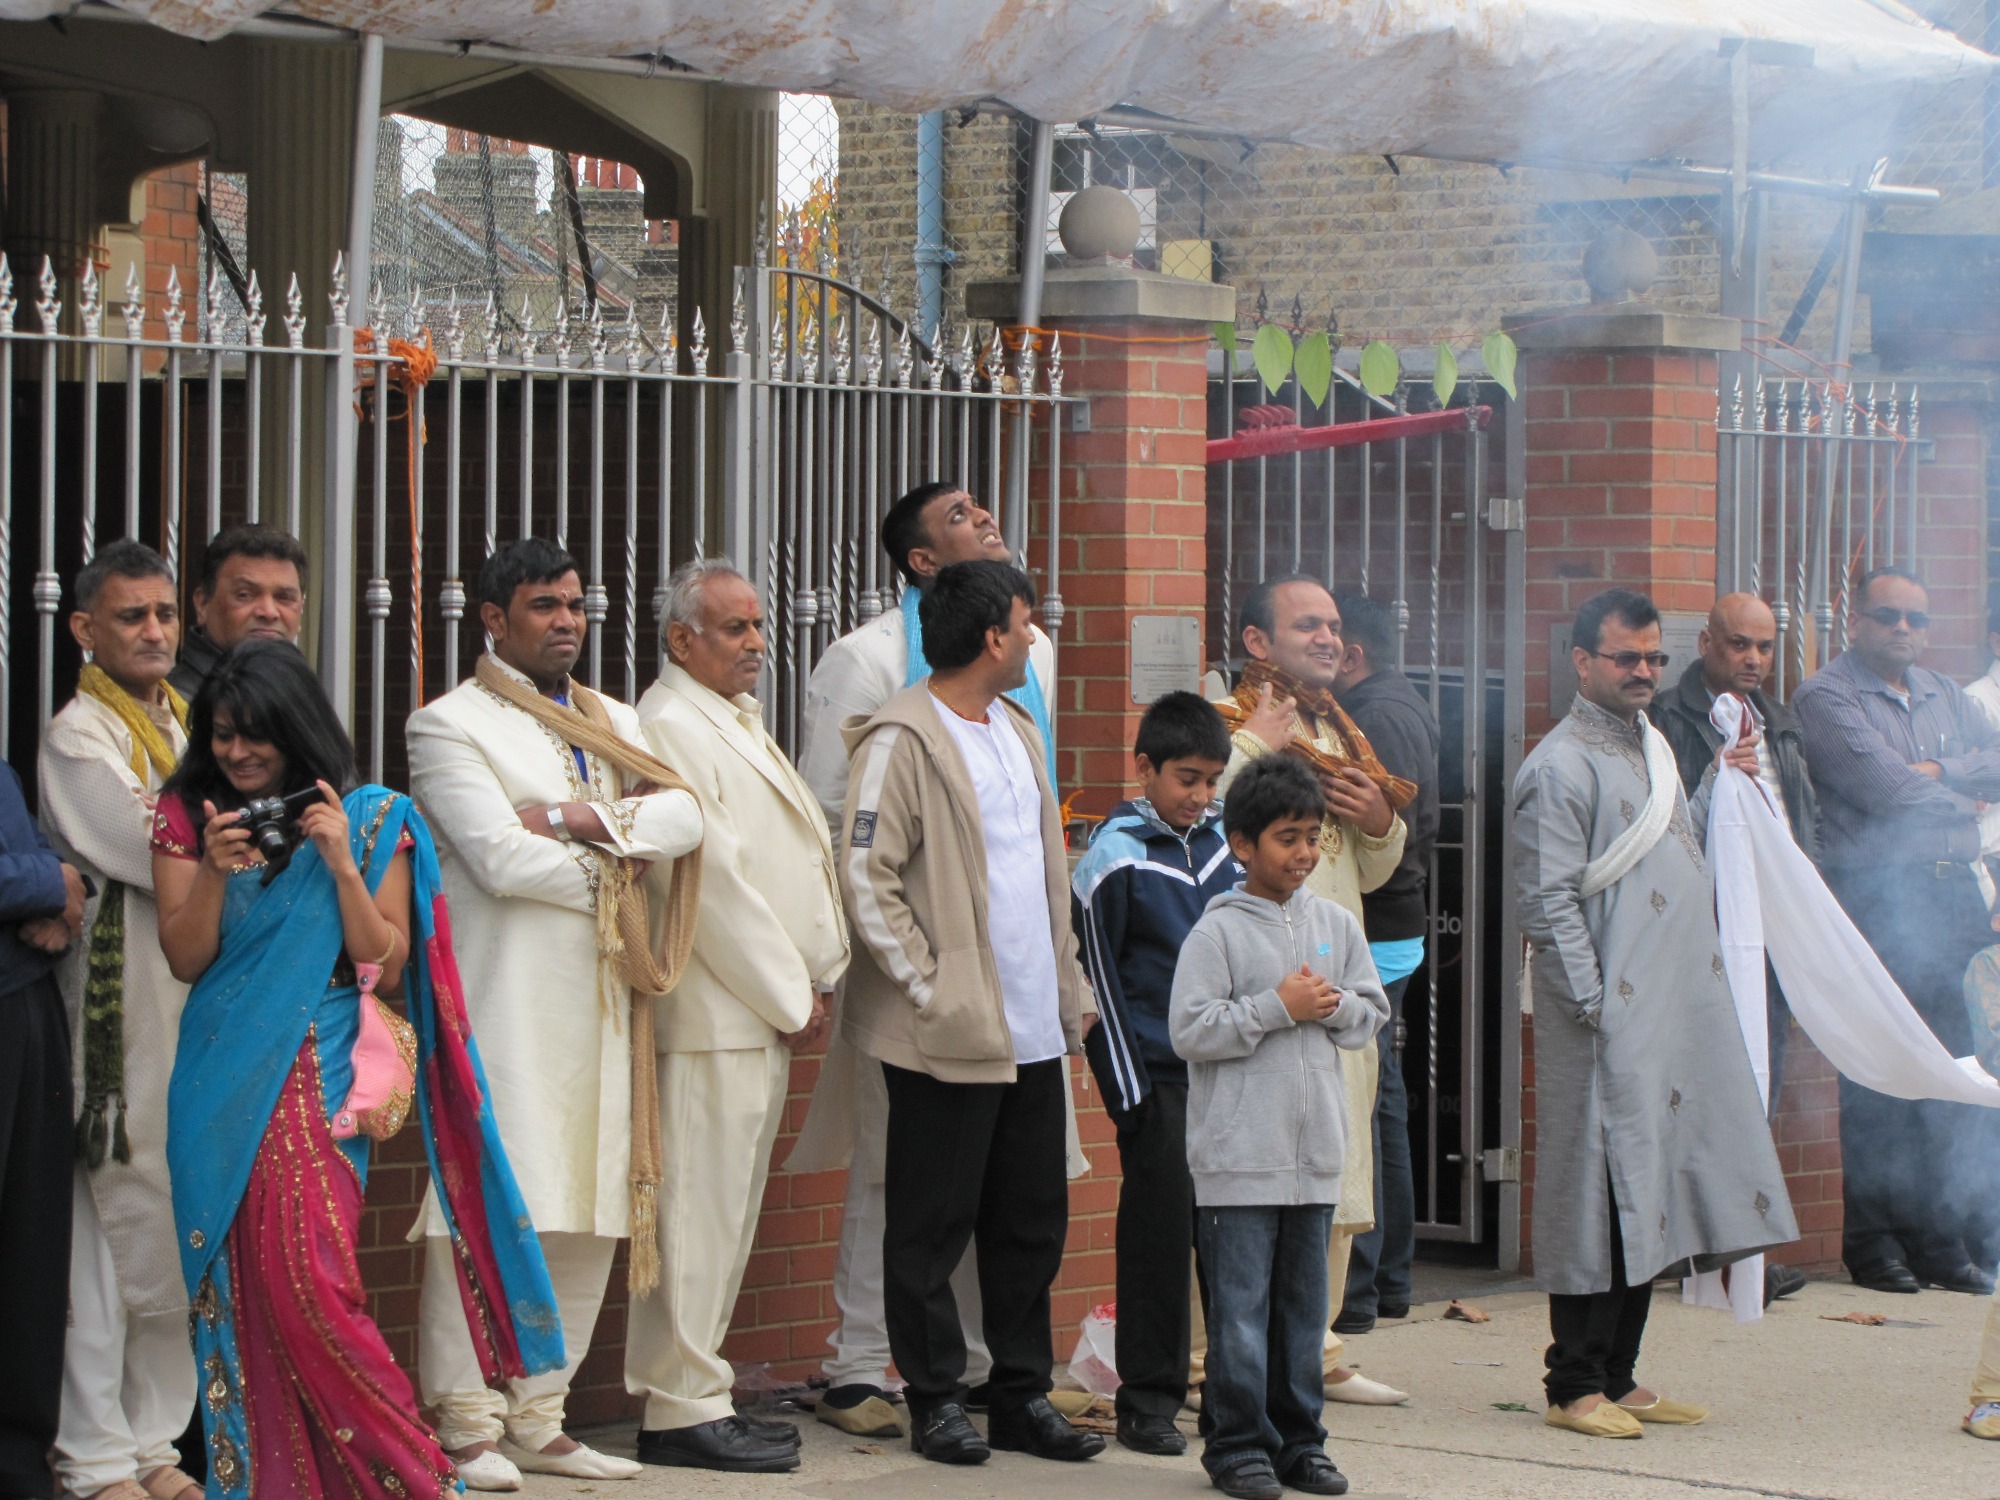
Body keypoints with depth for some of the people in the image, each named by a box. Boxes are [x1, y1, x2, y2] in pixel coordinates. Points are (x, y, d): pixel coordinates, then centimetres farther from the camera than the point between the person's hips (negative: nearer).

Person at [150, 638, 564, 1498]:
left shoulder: (370, 819, 1)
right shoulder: (188, 816, 8)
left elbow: (386, 966, -2)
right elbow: (184, 960, 2)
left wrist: (343, 865, -14)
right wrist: (214, 871, -14)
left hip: (319, 1071, -3)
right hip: (223, 1073, 3)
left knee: (302, 1273, -15)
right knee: (234, 1281, 1)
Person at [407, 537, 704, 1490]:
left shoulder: (615, 723, 20)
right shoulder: (451, 725, -1)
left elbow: (683, 816, 3)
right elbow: (500, 857, -13)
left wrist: (583, 821, -12)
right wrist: (618, 876, -2)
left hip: (600, 997, 7)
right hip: (502, 1005, -6)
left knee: (592, 1213, 4)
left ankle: (539, 1420, 11)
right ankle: (470, 1427, -1)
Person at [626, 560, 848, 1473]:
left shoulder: (735, 723, 19)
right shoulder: (670, 729, -13)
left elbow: (802, 847, 21)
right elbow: (715, 877, -17)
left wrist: (810, 981, 9)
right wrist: (789, 996, -12)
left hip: (765, 1012, 10)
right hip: (715, 1013, -10)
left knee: (726, 1210, 12)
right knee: (699, 1210, -8)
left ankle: (697, 1390, 17)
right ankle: (682, 1409, -5)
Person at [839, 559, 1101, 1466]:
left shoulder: (1016, 731, 17)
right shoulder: (905, 740, -11)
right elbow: (865, 878, -15)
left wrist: (1066, 998, 16)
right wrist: (929, 988, -15)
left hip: (1032, 1031, 8)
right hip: (949, 1036, -8)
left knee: (1033, 1219, 11)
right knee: (934, 1223, 1)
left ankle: (1024, 1395, 19)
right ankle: (936, 1400, 9)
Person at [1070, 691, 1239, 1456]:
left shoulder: (1222, 842, 9)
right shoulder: (1115, 856, -6)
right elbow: (1098, 981, -6)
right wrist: (1129, 1092, -8)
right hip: (1156, 1072, -5)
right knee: (1159, 1229, -2)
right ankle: (1148, 1399, 6)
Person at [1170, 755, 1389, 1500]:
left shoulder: (1336, 925, 10)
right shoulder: (1218, 931, -7)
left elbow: (1373, 1013, 13)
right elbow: (1191, 1031, -13)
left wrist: (1334, 1006, -7)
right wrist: (1277, 1007, -14)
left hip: (1316, 1149, 5)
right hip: (1237, 1156, -5)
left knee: (1304, 1302, 11)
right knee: (1240, 1305, -3)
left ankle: (1298, 1438, 19)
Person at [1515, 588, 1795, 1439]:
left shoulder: (1653, 751, 19)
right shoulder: (1561, 765, -9)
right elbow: (1547, 902, -14)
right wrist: (1594, 1006, -17)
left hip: (1678, 1014, 8)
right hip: (1610, 1022, -8)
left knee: (1649, 1197, 9)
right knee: (1601, 1197, -7)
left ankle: (1617, 1378, 15)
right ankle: (1575, 1388, -1)